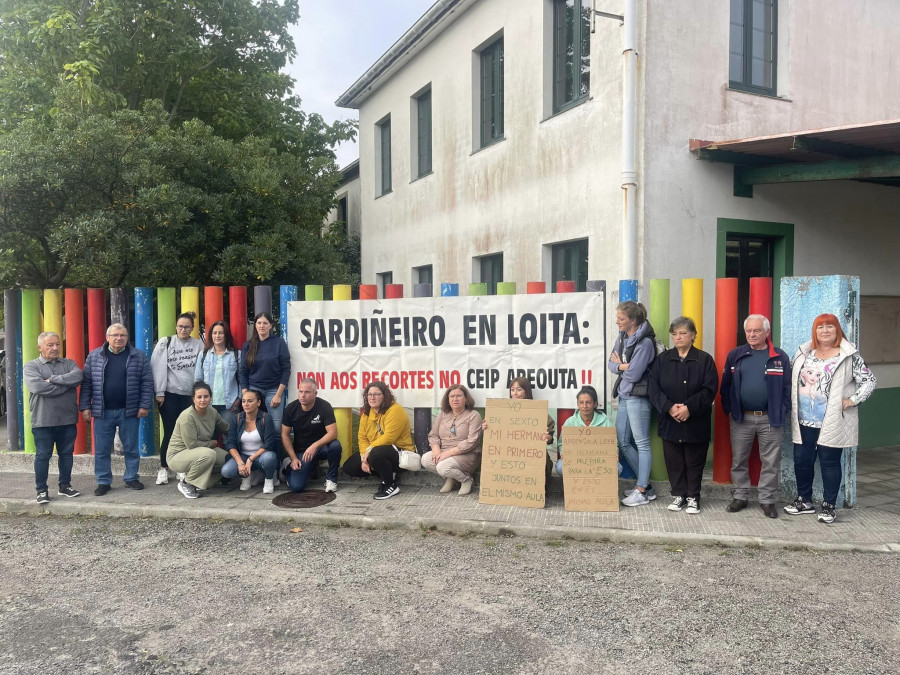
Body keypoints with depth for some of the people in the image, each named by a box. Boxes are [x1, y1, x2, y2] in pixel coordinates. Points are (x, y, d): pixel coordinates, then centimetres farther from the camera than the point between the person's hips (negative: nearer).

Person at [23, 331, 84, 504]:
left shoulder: (69, 364, 9)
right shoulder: (31, 366, 0)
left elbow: (77, 377, -12)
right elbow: (37, 387, -18)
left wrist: (53, 379, -16)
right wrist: (66, 384, -12)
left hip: (68, 419, 3)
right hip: (43, 421, -3)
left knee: (66, 454, 11)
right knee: (43, 456, 5)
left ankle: (65, 486, 24)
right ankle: (41, 490, 17)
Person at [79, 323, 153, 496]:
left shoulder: (139, 357, 1)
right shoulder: (94, 357, 5)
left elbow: (147, 382, 0)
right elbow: (86, 383, 5)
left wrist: (145, 405, -6)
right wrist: (85, 407, 0)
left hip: (129, 411, -1)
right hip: (102, 412, 1)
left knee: (131, 448, 8)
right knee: (102, 450, 7)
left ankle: (131, 478, 22)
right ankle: (103, 482, 18)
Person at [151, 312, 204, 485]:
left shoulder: (198, 344, 5)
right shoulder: (165, 342, 2)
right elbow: (158, 368, -2)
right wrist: (159, 393, -6)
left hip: (190, 394, 1)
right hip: (169, 394, -1)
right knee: (169, 432, 2)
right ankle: (163, 469, 14)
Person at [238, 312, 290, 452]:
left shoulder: (279, 343, 1)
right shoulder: (248, 345, 8)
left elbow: (286, 369, -2)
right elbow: (243, 371, 9)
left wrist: (278, 394, -7)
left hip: (273, 390, -2)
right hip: (253, 389, 2)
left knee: (276, 429, -8)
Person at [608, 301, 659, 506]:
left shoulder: (645, 342, -15)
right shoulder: (622, 337, 10)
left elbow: (633, 374, -19)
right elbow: (611, 365, 10)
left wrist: (619, 365, -2)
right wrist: (624, 366, -10)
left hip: (637, 397, -9)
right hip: (624, 396, 9)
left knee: (642, 443, 0)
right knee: (623, 443, 12)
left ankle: (642, 492, 6)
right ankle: (646, 486, 23)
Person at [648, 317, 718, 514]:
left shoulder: (704, 360, 0)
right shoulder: (663, 359, 6)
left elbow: (709, 390, -8)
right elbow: (654, 388, -2)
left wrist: (689, 408, -19)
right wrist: (669, 407, -17)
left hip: (696, 422, -2)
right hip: (669, 421, 2)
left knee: (694, 461, 7)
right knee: (673, 461, 8)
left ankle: (693, 497, 20)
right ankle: (678, 495, 22)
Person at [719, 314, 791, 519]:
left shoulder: (779, 357, 2)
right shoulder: (735, 355, 5)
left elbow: (786, 388, 3)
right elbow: (725, 386, 8)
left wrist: (781, 413, -4)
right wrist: (729, 409, 1)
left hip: (770, 419, -1)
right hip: (741, 418, 1)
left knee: (771, 463, 5)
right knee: (739, 460, 9)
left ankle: (767, 500, 18)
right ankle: (739, 497, 22)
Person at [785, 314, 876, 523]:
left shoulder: (849, 355, -4)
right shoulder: (804, 352, 8)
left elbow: (869, 381, -4)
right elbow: (793, 379, 17)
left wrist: (851, 401, -12)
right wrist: (794, 404, 7)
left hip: (832, 422, -4)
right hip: (804, 420, 4)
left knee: (829, 462, 4)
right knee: (801, 460, 9)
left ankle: (829, 506, 16)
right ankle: (804, 500, 25)